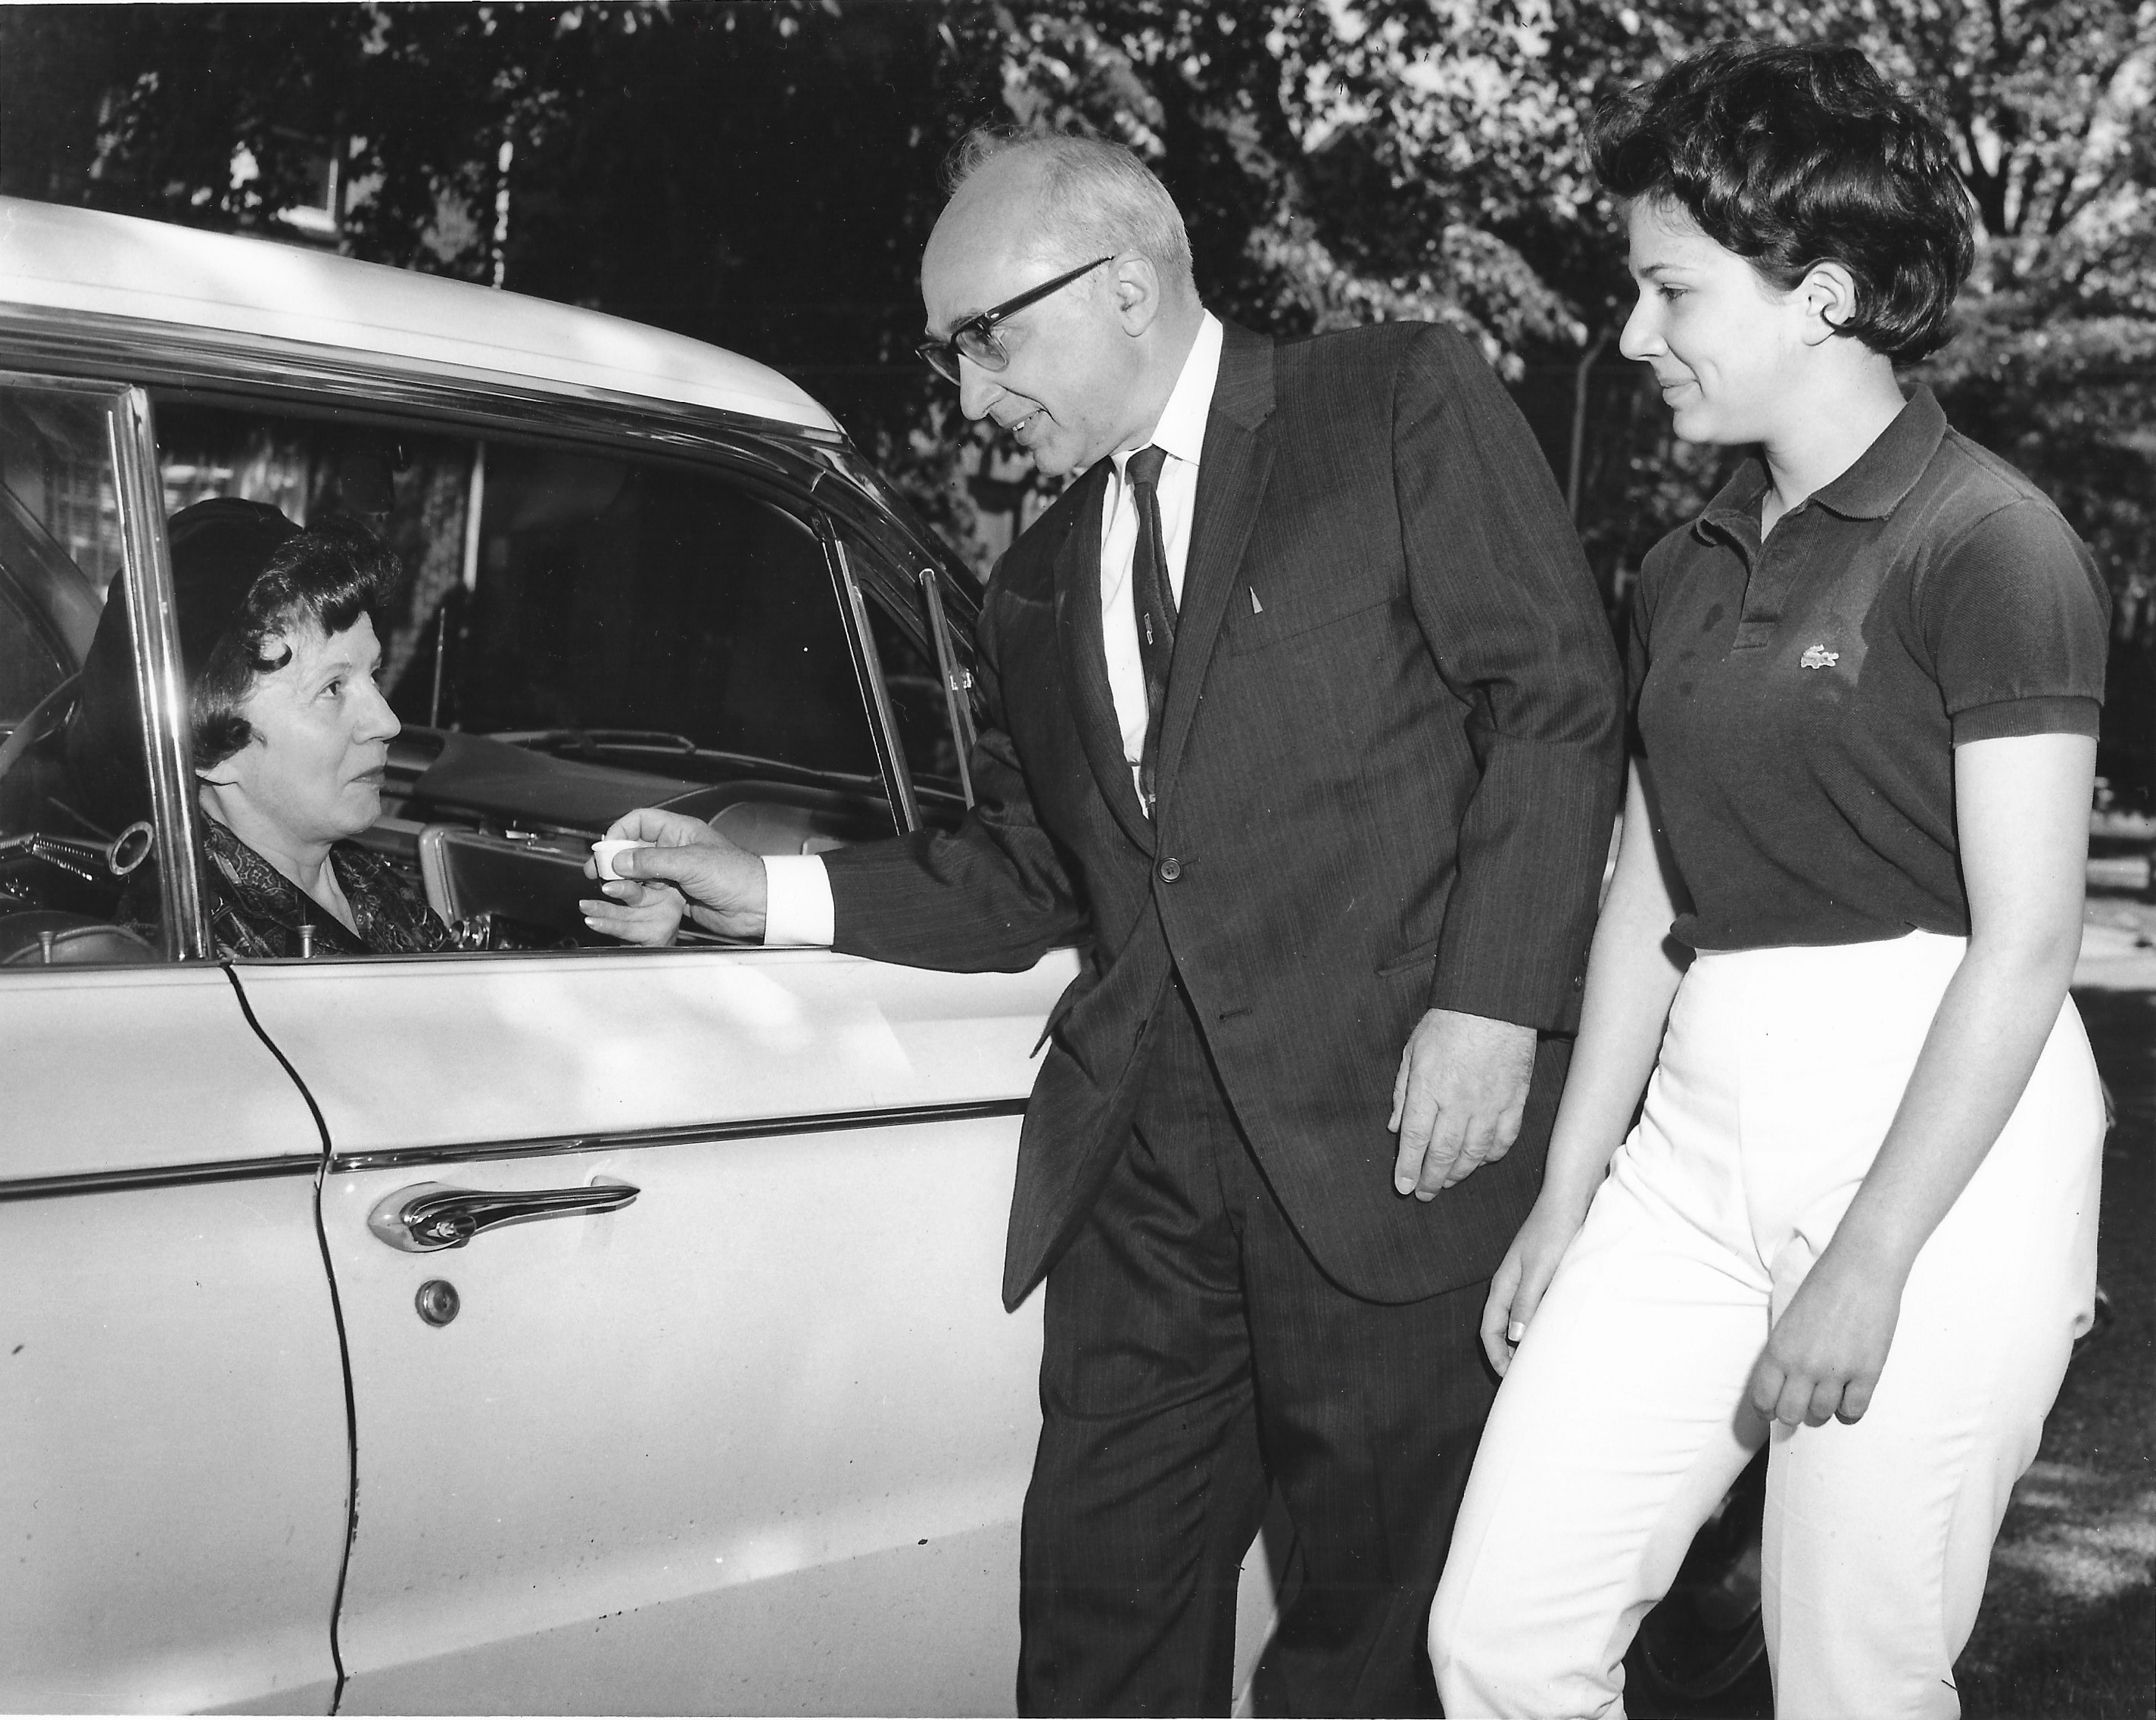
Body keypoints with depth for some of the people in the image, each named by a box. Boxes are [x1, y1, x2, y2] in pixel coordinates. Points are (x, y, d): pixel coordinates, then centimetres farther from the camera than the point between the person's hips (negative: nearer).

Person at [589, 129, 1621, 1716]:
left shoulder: (1406, 403, 2)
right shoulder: (1039, 587, 20)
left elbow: (1558, 698, -5)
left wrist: (1492, 1000, -14)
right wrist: (768, 895, 7)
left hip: (1398, 1131, -5)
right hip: (1143, 1160, 5)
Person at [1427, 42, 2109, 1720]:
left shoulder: (1989, 545, -8)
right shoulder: (1689, 573, 14)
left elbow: (2027, 941, -13)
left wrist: (1869, 1262, -15)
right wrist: (1569, 1197, 15)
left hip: (1941, 1138, -6)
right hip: (1700, 1133, 7)